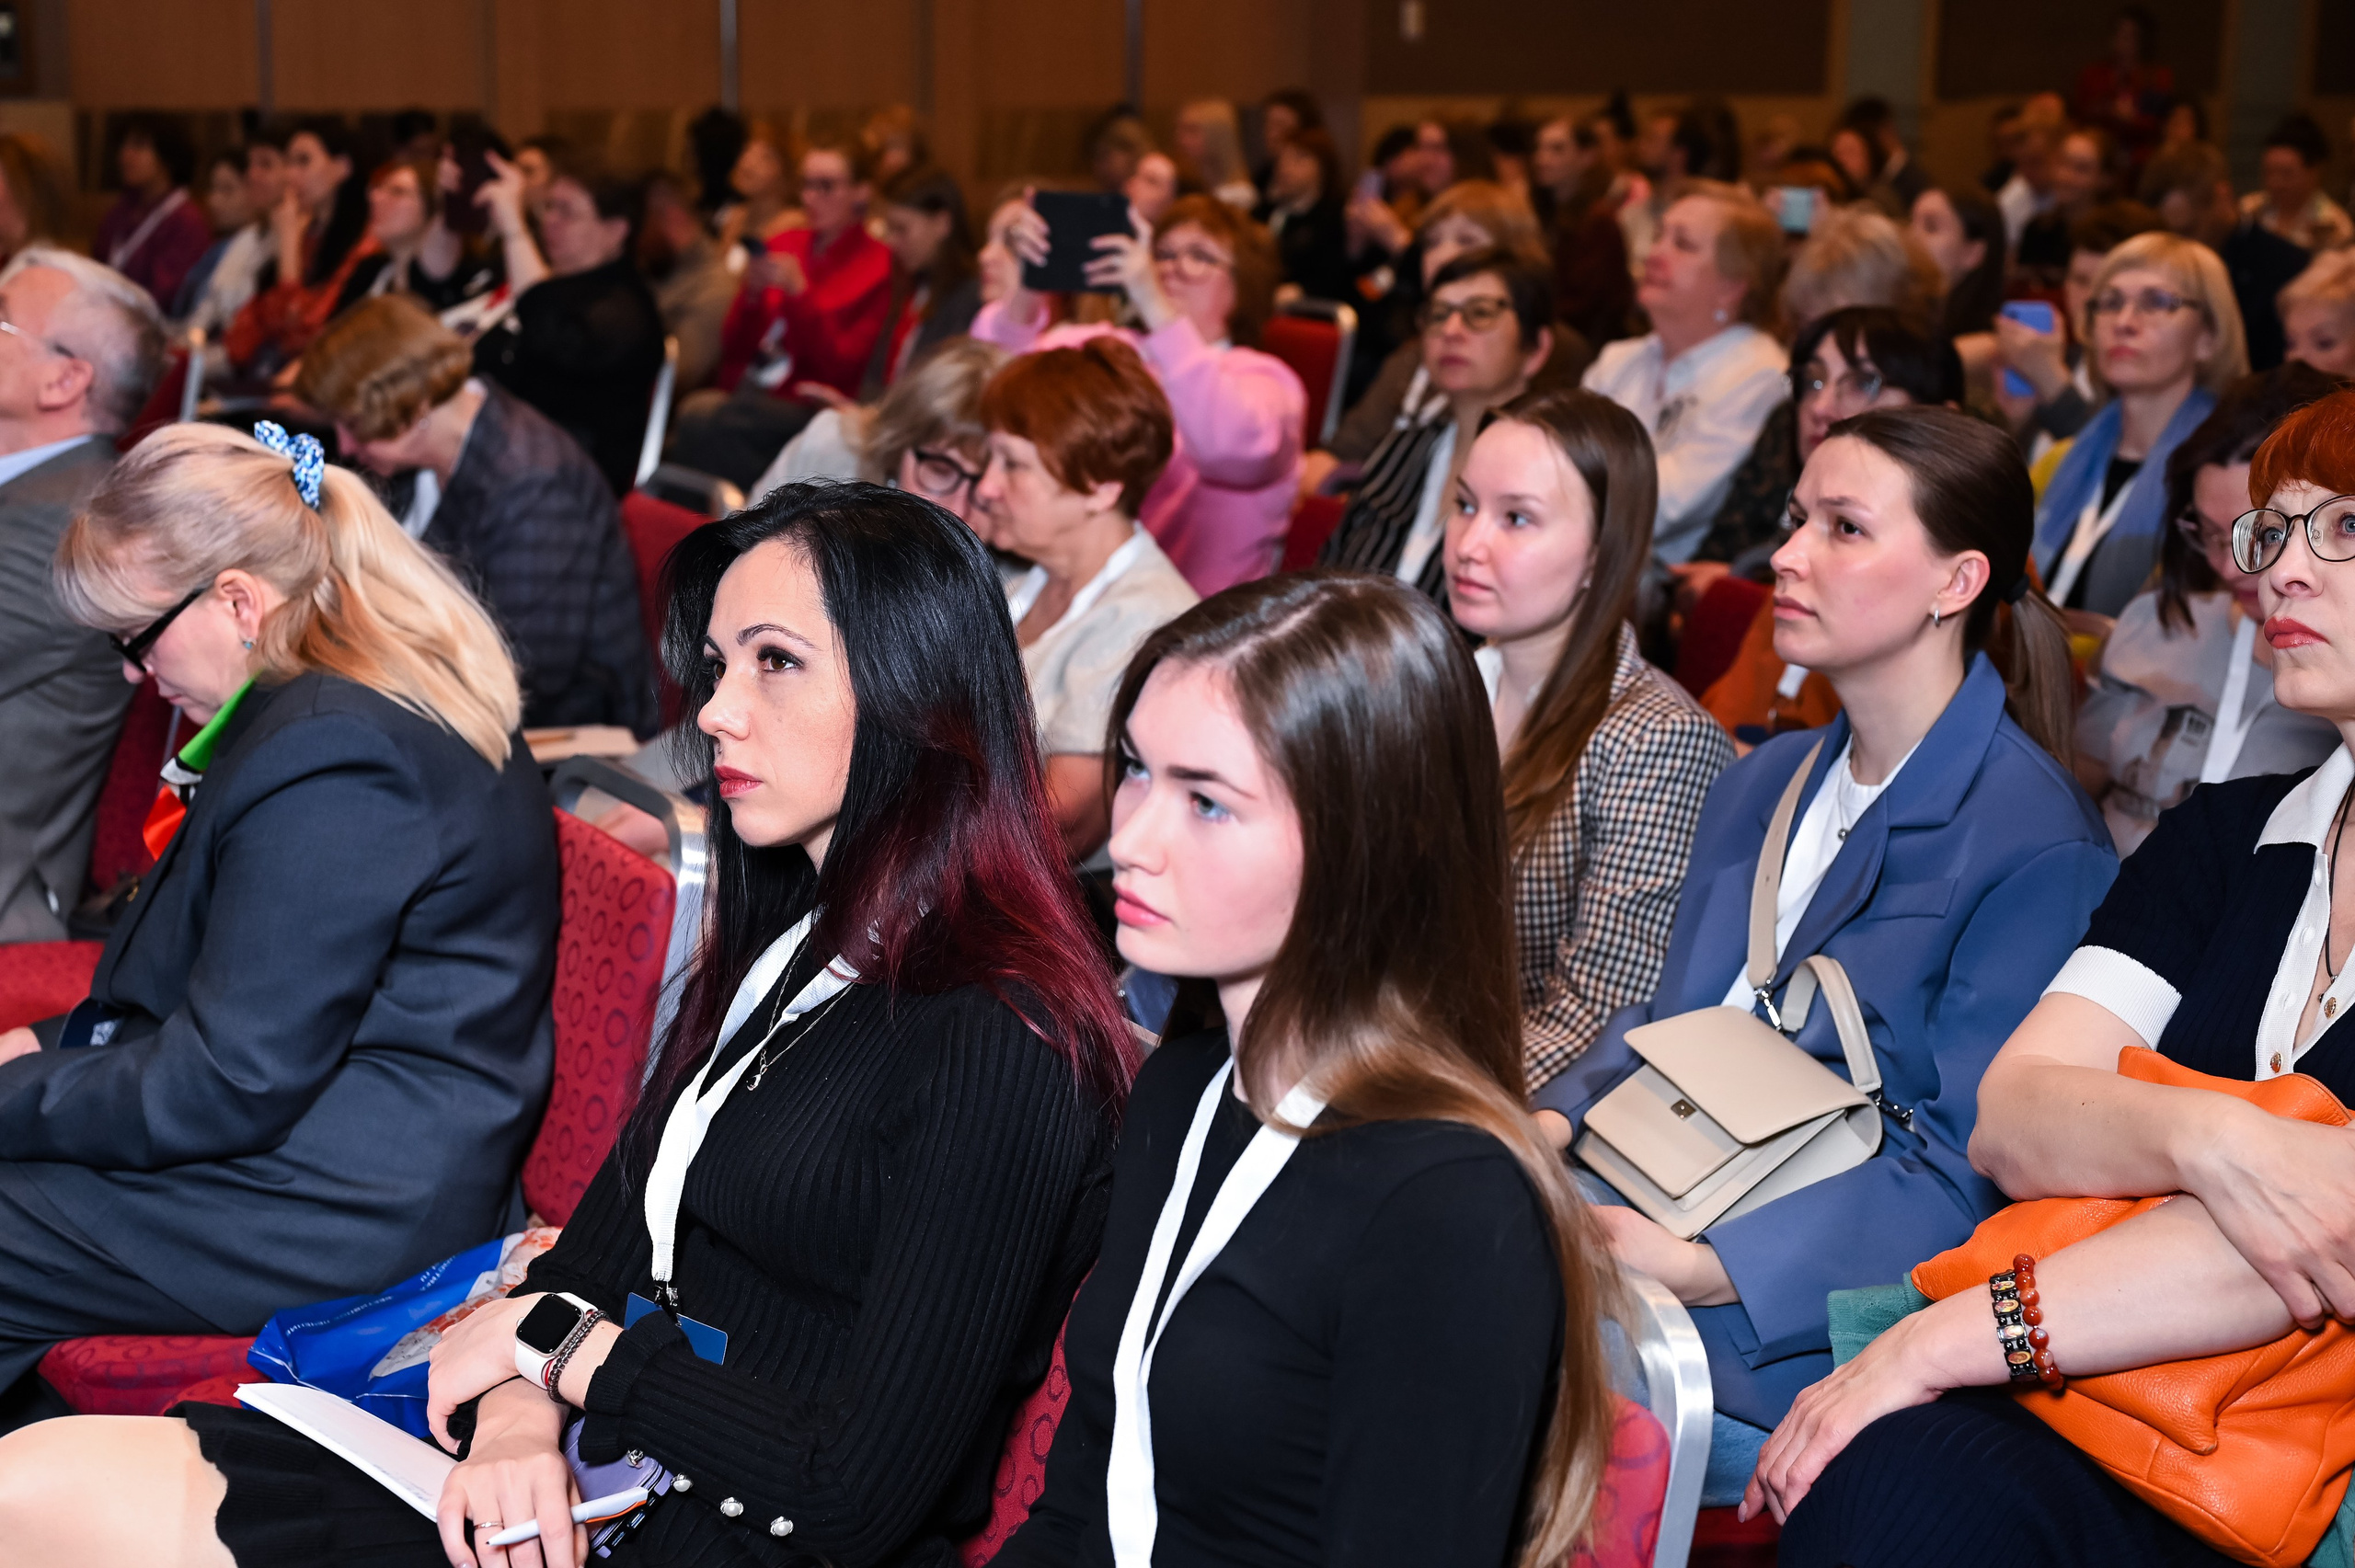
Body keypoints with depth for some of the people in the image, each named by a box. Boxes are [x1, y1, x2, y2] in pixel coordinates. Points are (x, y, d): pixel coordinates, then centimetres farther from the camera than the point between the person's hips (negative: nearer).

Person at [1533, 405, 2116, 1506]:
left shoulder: (2039, 849, -9)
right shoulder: (1765, 781, 18)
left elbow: (1972, 1170, -15)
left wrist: (1705, 1264, -25)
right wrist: (1553, 1120, -2)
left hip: (1802, 1320, -7)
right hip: (1646, 1199, 7)